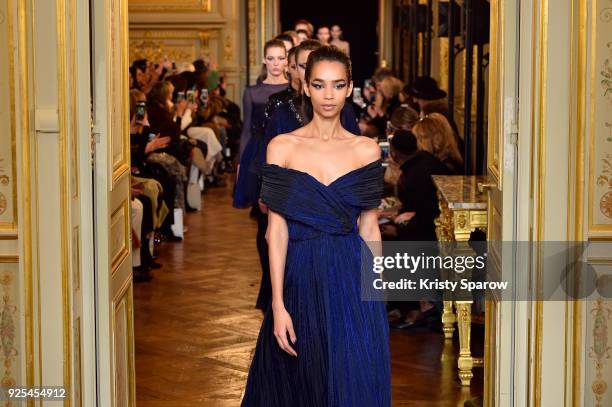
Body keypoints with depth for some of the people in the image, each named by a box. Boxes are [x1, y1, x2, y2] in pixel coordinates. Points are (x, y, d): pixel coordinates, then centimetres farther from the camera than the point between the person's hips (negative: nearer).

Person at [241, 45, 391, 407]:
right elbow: (277, 229, -3)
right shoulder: (282, 147, 0)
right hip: (300, 280, 0)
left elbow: (369, 228, 6)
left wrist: (376, 294, 4)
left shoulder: (367, 150, 4)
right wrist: (278, 305, -9)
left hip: (352, 284, 0)